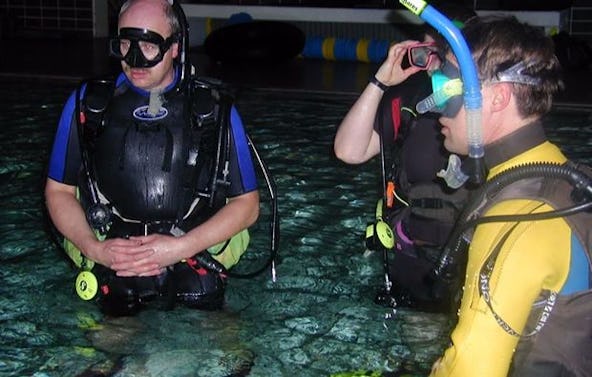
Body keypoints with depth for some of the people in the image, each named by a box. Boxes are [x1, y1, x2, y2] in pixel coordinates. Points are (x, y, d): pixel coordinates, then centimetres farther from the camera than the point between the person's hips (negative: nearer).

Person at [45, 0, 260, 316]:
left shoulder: (215, 110, 1)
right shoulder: (88, 104, 5)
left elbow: (247, 204, 3)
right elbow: (58, 191, 11)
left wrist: (180, 248, -12)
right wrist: (95, 249, -8)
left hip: (197, 252, 0)